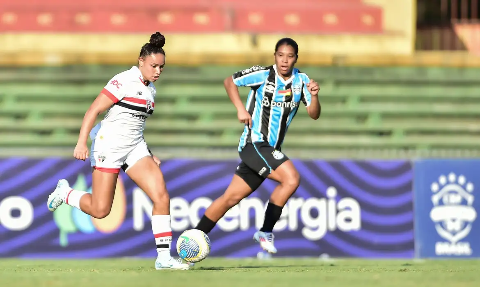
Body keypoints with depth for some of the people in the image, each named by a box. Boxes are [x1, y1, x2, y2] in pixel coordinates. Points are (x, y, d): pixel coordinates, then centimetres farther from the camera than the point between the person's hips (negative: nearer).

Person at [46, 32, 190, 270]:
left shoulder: (150, 89, 11)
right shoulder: (124, 81, -14)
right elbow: (93, 110, -17)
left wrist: (149, 154, 22)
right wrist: (81, 143, -25)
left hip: (135, 147, 7)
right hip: (109, 145, -7)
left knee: (161, 197, -9)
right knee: (100, 210, -5)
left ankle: (163, 257, -7)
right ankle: (64, 192, 24)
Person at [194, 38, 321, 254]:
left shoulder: (301, 80, 5)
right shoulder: (262, 75, -8)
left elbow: (314, 114, -1)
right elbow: (230, 81, 2)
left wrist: (314, 96, -21)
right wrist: (240, 108, -11)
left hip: (270, 150, 6)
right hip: (254, 143, -6)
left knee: (231, 198, 9)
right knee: (291, 179, -24)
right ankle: (265, 232, -12)